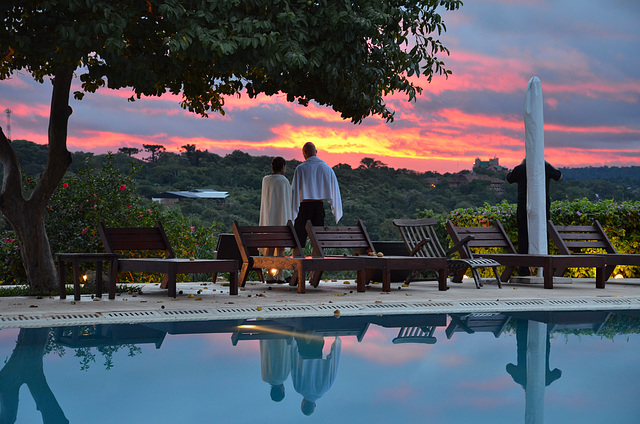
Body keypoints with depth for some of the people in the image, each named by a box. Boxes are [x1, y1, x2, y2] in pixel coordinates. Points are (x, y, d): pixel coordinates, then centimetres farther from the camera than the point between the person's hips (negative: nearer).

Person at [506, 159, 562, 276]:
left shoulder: (520, 169, 0)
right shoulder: (546, 168, 1)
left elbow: (509, 179, 21)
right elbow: (559, 175, 20)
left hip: (523, 210, -1)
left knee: (524, 239, 1)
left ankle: (524, 270, -4)